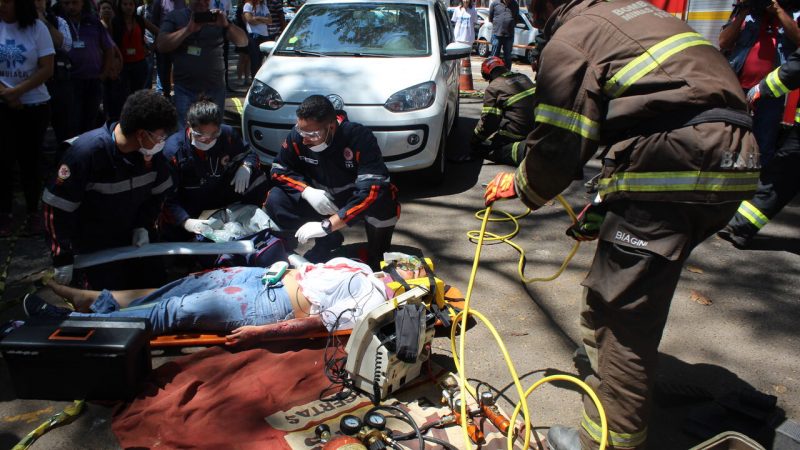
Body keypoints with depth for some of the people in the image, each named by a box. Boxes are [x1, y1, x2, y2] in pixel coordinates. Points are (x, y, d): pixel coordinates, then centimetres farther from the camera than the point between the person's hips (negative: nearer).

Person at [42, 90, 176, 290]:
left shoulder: (151, 151, -10)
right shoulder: (86, 152, -27)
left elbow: (157, 191, 7)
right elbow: (57, 206, -22)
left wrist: (143, 226, -7)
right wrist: (63, 257, -19)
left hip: (131, 239, 6)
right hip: (91, 247, -5)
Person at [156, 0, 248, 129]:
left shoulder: (217, 17, 10)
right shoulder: (175, 17, 5)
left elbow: (243, 41, 1)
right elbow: (161, 45, -8)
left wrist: (227, 25, -17)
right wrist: (188, 30, -19)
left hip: (215, 87, 2)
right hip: (185, 89, -1)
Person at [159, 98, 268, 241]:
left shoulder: (227, 134, -14)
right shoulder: (173, 150, -25)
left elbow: (249, 154, 4)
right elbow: (168, 196, -26)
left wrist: (246, 166, -22)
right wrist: (186, 221, -43)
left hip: (221, 191, 3)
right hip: (188, 201, -3)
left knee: (257, 180, -18)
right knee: (169, 229, -33)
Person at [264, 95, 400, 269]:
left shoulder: (359, 136, -29)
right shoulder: (297, 135, -17)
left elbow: (373, 189, -38)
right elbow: (279, 170, -4)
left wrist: (327, 225, -42)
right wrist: (307, 191, -26)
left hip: (356, 201, -4)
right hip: (320, 200, 4)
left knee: (384, 201, -37)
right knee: (275, 199, -19)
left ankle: (376, 259, -10)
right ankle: (328, 241, -7)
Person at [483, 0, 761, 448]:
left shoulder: (569, 39, 1)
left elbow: (558, 146, -3)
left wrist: (519, 185, 18)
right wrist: (604, 205, 31)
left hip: (670, 175, -9)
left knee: (617, 314, -1)